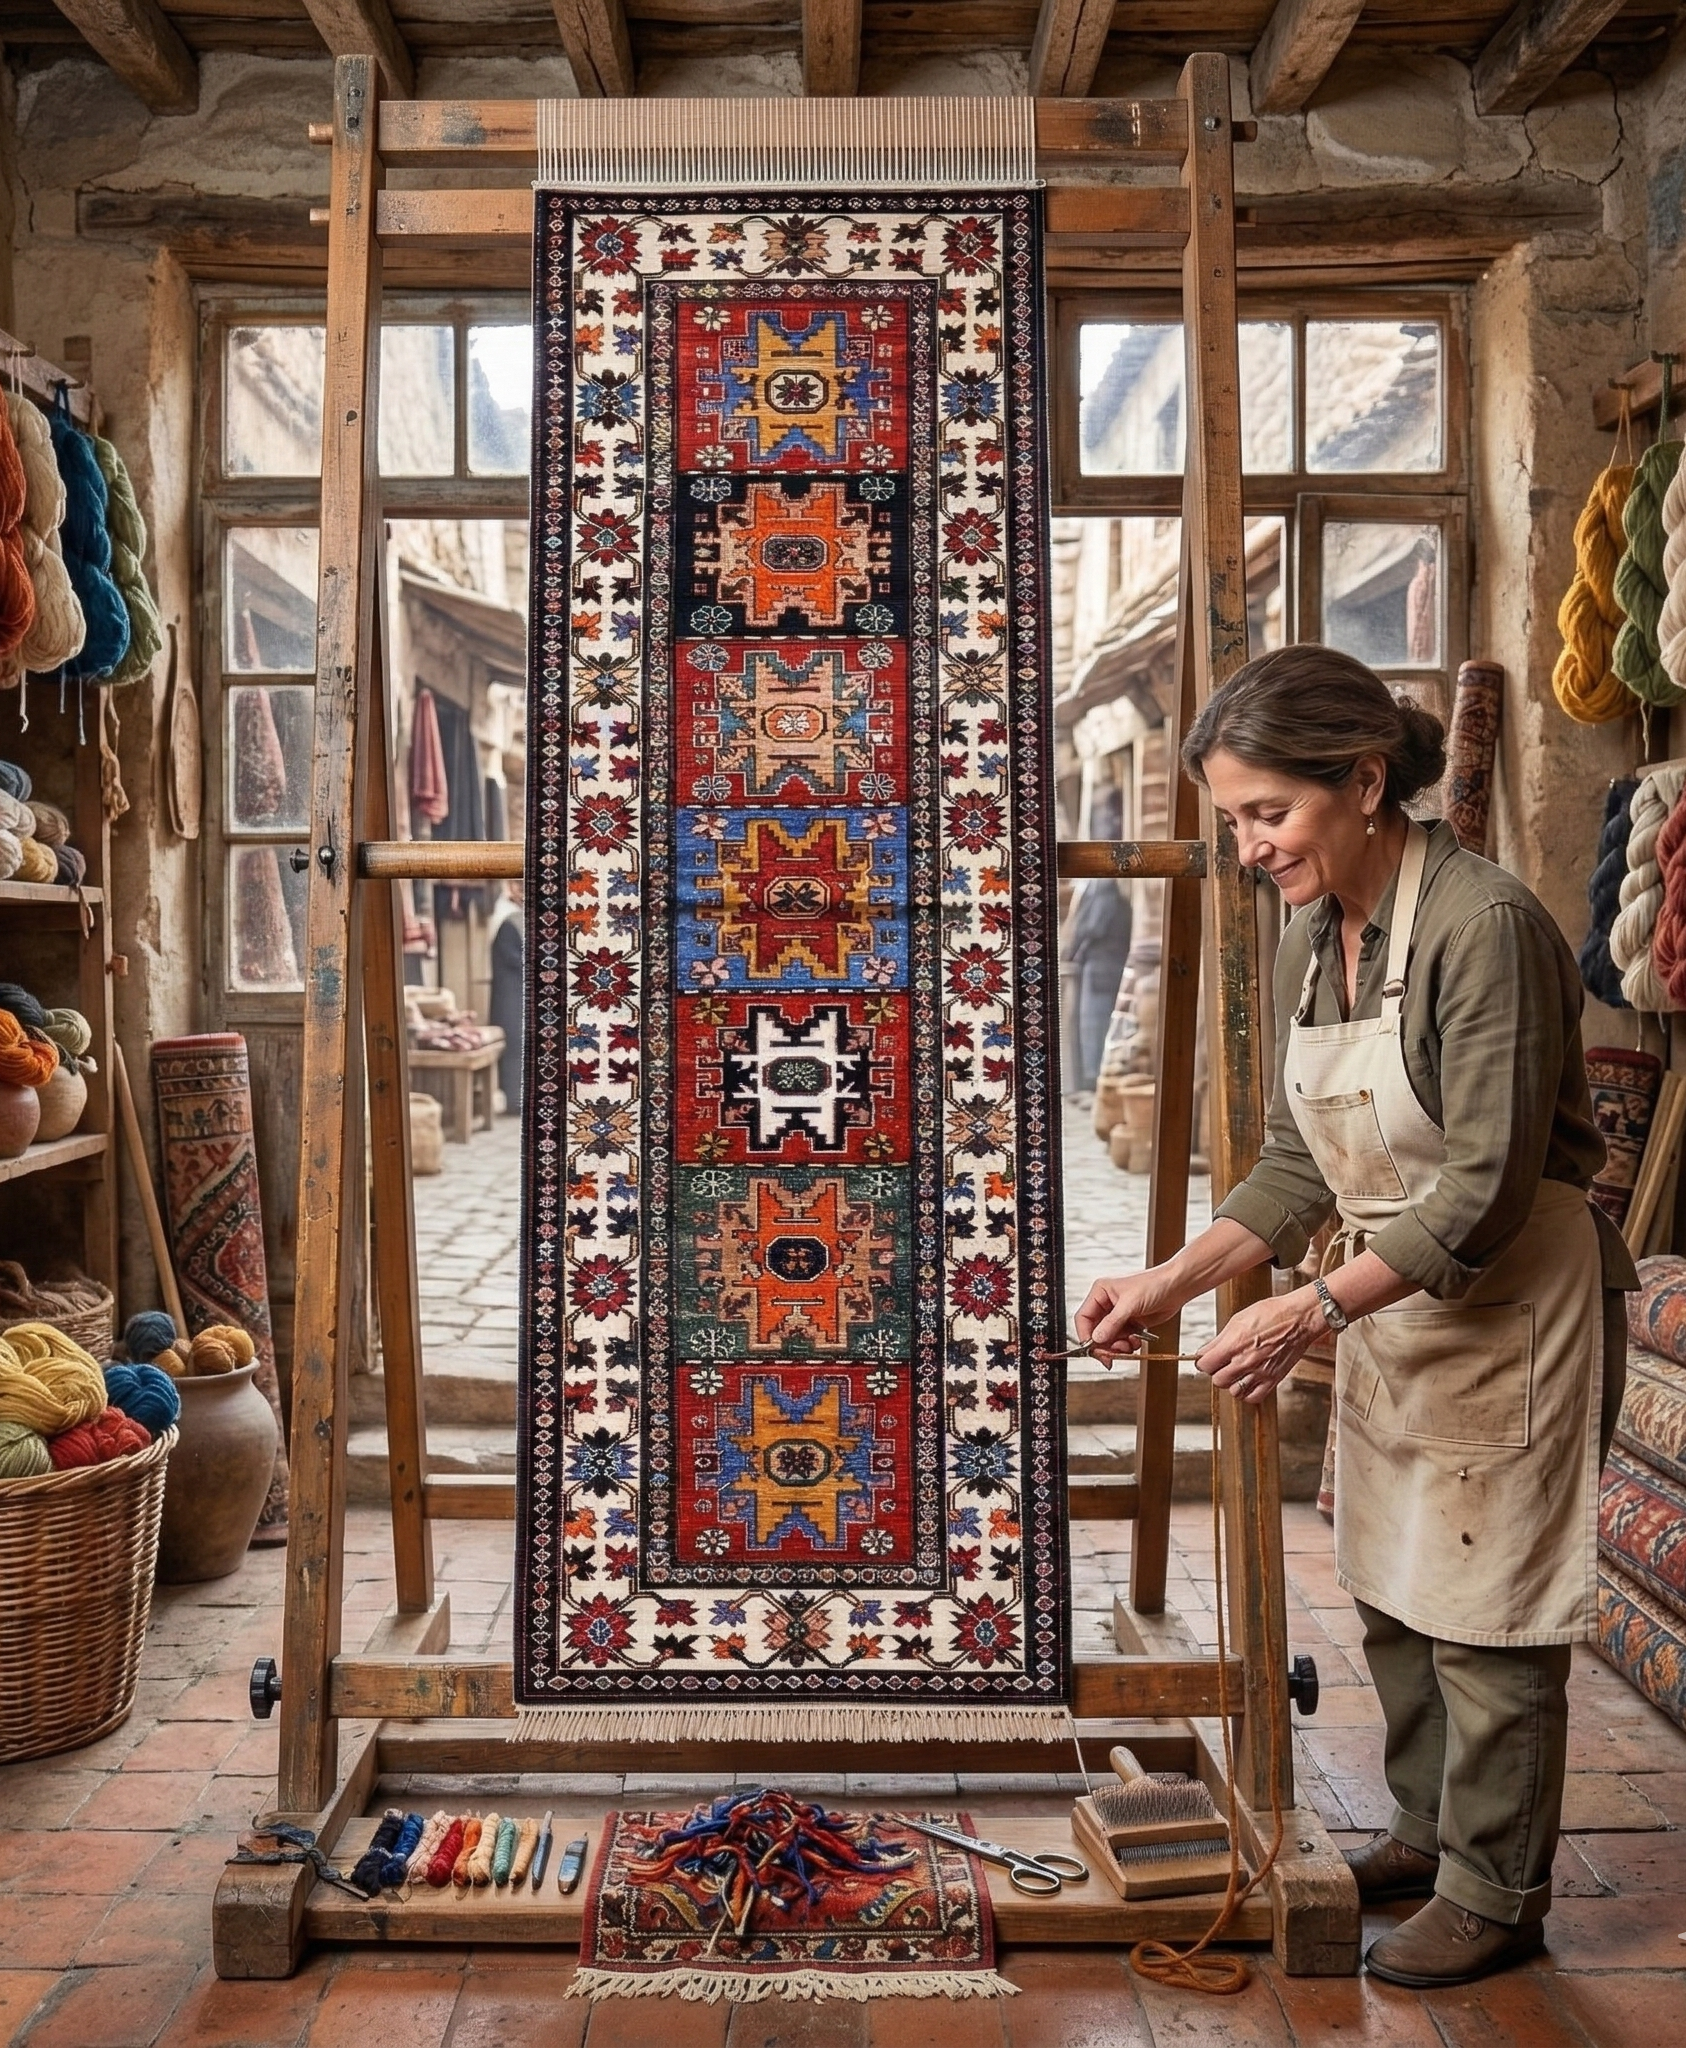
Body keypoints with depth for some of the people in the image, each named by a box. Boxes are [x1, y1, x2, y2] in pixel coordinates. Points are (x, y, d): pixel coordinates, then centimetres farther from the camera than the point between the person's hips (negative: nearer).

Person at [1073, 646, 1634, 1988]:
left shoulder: (1484, 926, -24)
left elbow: (1487, 1189, -24)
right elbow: (1297, 1166, 5)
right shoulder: (1308, 945, 2)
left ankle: (1498, 1894, 28)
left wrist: (1314, 1311, -26)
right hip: (1393, 1312, 8)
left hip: (1512, 1311, -8)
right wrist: (1172, 1283, -5)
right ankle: (1427, 1831, 41)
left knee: (1487, 1615, 6)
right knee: (1392, 1592, 19)